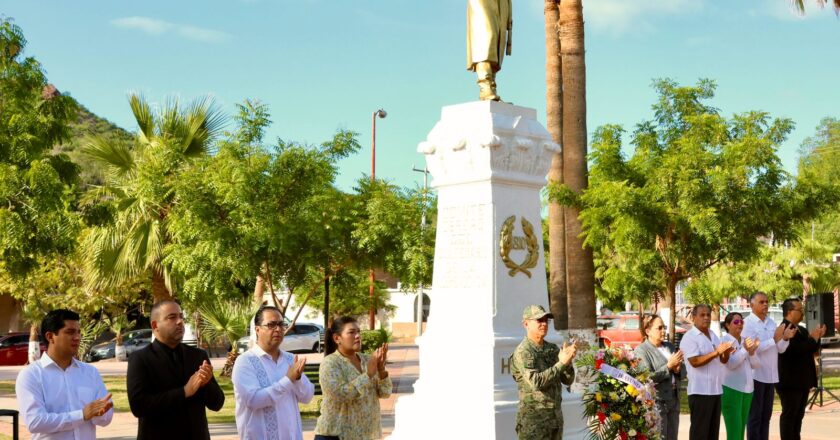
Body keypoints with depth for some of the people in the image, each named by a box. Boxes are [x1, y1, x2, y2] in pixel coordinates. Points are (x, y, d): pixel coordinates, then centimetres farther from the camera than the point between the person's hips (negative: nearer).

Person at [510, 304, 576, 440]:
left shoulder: (553, 349, 9)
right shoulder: (522, 352, -12)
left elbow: (568, 380, 6)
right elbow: (536, 382, -25)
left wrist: (568, 361, -13)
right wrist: (561, 363, -22)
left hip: (556, 417, 7)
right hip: (534, 420, -7)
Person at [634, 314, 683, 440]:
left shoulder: (669, 346, 14)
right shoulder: (641, 351, -8)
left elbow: (681, 373, 17)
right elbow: (648, 378, -18)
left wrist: (677, 369, -5)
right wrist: (669, 366, -16)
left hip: (674, 399, 7)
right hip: (656, 401, -7)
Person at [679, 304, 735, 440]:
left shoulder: (713, 335, 15)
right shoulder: (689, 337, -10)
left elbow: (723, 360, 14)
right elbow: (695, 362, -20)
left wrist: (726, 353, -8)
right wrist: (716, 352, -25)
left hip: (716, 389, 8)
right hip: (699, 391, -8)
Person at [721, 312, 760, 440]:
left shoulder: (745, 341, 13)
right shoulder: (724, 340, -7)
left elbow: (755, 365, 10)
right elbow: (730, 364, -17)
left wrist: (752, 351, -8)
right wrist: (745, 350, -22)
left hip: (747, 389, 7)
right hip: (731, 388, -7)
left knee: (741, 429, 11)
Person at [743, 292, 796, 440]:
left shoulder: (771, 323, 10)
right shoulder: (747, 323, -10)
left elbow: (780, 349, 9)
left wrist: (785, 338, -11)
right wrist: (774, 339, -21)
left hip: (770, 376, 7)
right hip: (755, 375, -7)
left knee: (766, 416, 11)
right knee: (754, 416, -1)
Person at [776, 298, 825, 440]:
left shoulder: (801, 330, 14)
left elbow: (810, 349, 16)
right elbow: (796, 349, -26)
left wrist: (816, 337, 0)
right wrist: (813, 339, -15)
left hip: (802, 380, 9)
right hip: (790, 380, -9)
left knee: (799, 414, 14)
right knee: (789, 414, -3)